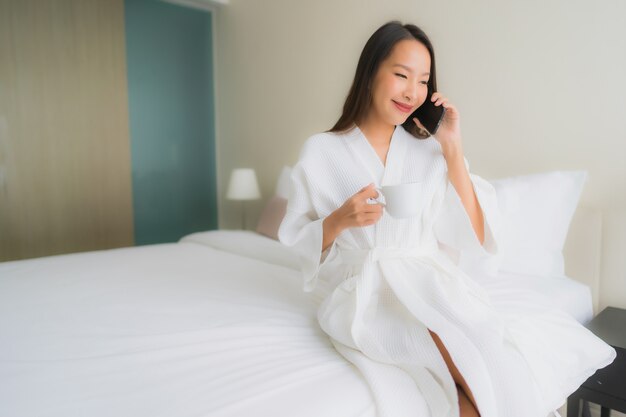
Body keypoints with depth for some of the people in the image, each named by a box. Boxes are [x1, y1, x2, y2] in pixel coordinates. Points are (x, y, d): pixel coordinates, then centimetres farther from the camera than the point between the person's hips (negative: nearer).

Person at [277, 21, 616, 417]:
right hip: (363, 290, -2)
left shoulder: (432, 151, 9)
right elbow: (297, 243, 5)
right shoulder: (321, 151, 3)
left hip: (433, 281, 2)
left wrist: (453, 150, -3)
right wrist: (338, 221, -15)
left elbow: (472, 240, 1)